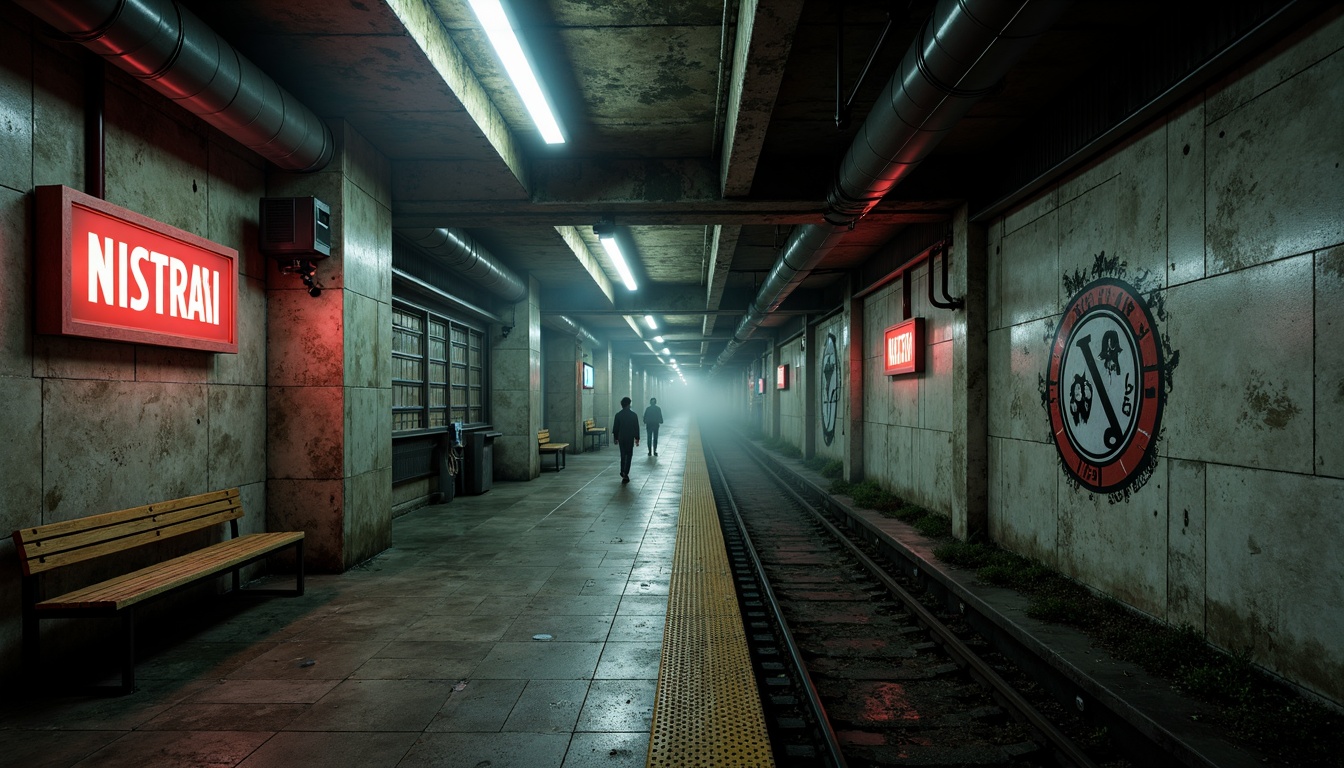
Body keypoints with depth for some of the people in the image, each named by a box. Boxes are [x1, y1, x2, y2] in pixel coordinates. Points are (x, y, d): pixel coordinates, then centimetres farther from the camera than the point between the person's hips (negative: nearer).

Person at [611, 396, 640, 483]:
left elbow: (615, 428, 3)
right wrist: (637, 438, 5)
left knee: (623, 455, 17)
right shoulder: (633, 415, -6)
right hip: (630, 438, -2)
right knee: (629, 455, 1)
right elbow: (636, 428, -3)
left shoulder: (618, 415, -2)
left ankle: (623, 472, 19)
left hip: (621, 438, 2)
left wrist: (615, 438, 13)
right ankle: (625, 473, -8)